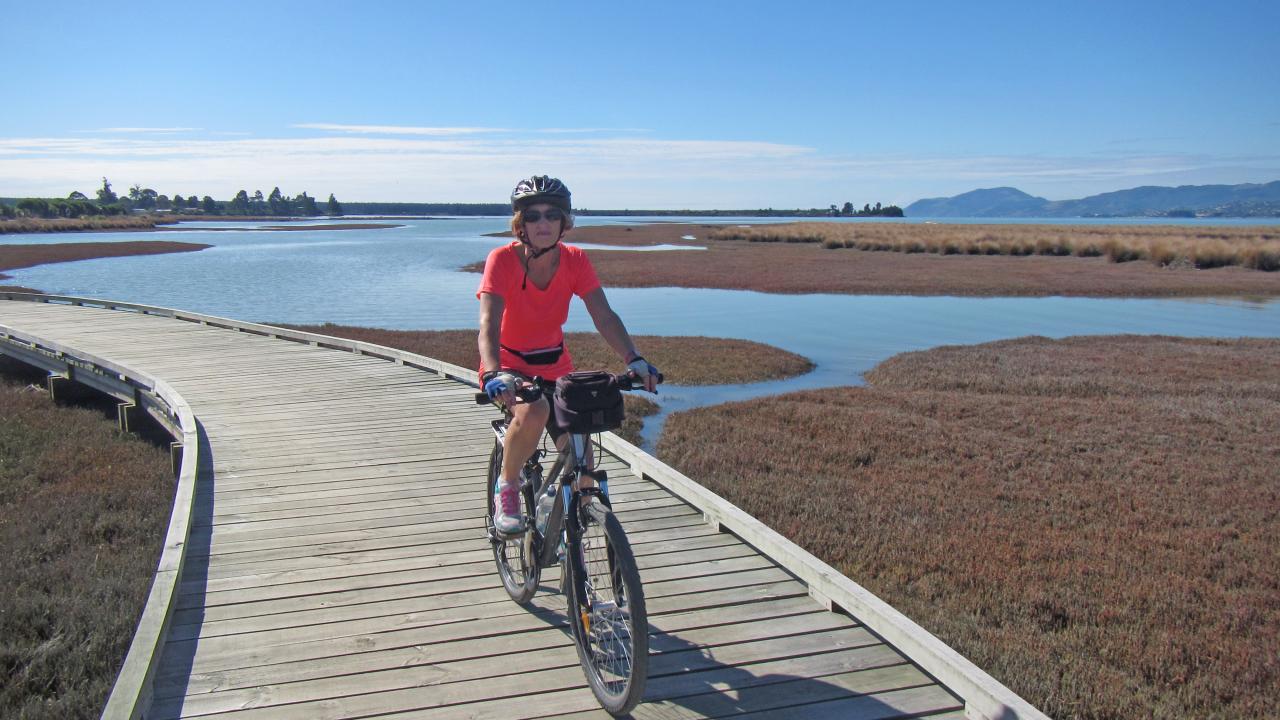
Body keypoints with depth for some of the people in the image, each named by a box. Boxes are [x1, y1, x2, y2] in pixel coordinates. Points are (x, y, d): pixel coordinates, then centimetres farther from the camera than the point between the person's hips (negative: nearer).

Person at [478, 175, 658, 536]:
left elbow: (604, 316, -20)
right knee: (534, 412, -37)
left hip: (556, 367, 3)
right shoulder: (503, 260, -20)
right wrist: (494, 375, -49)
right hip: (510, 366, -3)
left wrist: (634, 358, -37)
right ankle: (506, 487, -9)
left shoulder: (575, 261, -11)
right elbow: (489, 325, -31)